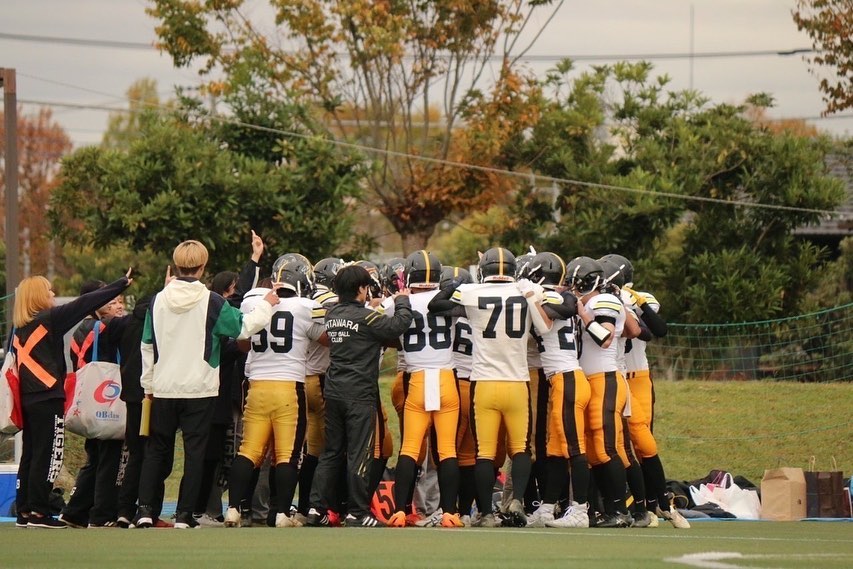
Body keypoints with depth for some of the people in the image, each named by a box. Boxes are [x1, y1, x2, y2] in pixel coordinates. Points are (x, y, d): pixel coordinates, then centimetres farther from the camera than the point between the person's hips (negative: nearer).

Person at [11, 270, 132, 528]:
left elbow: (15, 364, 13)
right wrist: (122, 284, -1)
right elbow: (85, 303, -7)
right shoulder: (50, 319, -7)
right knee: (49, 454, -5)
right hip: (48, 398, -7)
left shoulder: (19, 328, 12)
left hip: (27, 399, 7)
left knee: (30, 455, 11)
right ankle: (38, 512, -8)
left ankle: (24, 511, 11)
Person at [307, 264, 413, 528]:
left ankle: (317, 507, 9)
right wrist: (402, 302, 1)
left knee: (331, 452, 13)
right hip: (360, 395, -6)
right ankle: (357, 513, 0)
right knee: (359, 454, -1)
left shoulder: (331, 315, 6)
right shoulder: (366, 317, -14)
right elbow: (398, 325, -15)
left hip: (334, 392, 7)